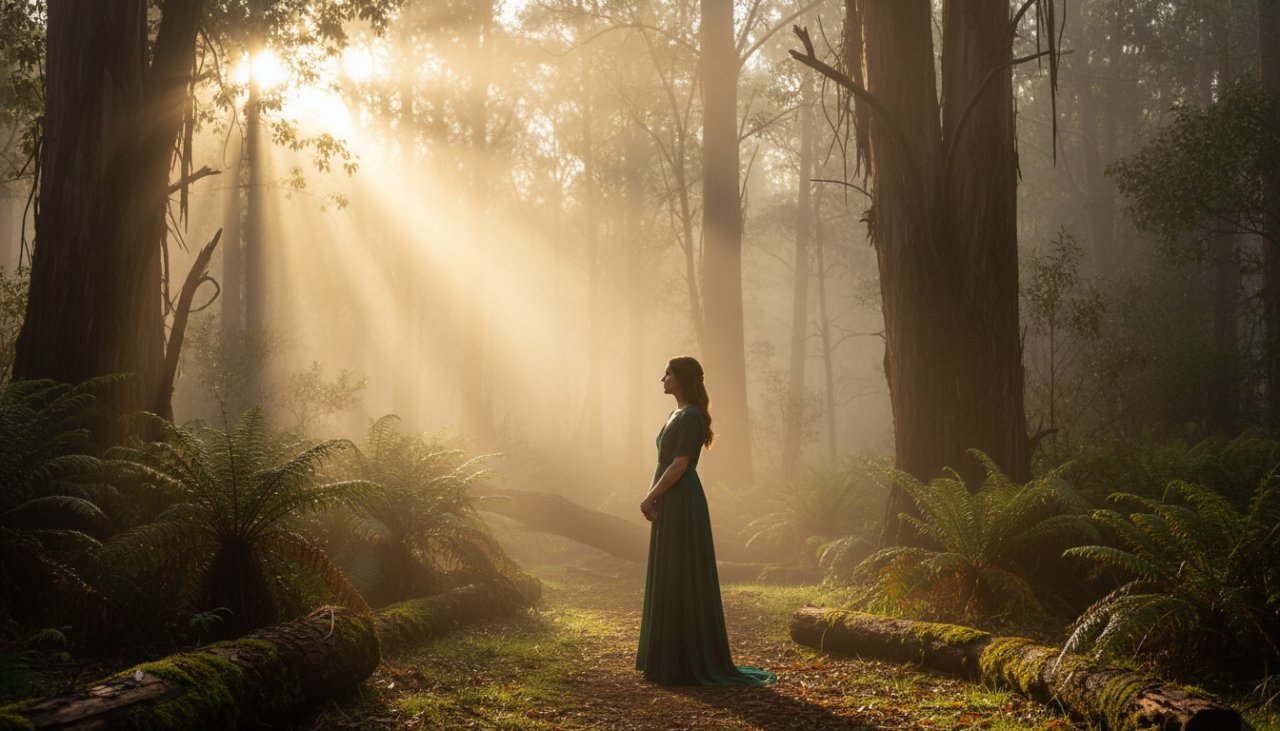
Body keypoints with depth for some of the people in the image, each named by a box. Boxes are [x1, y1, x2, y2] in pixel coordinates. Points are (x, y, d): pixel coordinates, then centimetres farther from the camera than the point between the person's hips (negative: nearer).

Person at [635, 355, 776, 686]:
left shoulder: (691, 416, -14)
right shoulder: (678, 415, 17)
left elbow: (679, 465, -20)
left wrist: (650, 497, -14)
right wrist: (653, 499, 8)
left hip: (682, 506, -10)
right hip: (670, 504, 10)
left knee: (683, 580, -6)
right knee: (669, 580, 12)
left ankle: (689, 662, -1)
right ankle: (672, 657, 19)